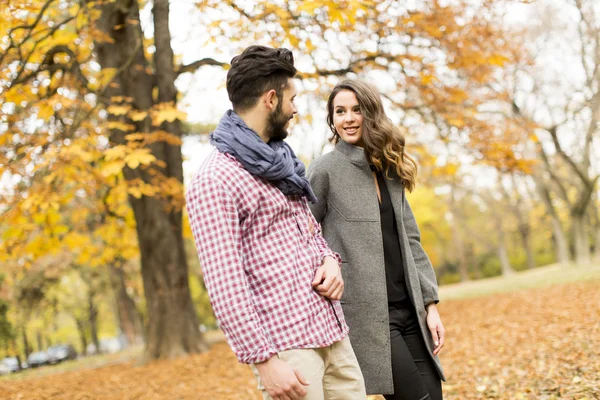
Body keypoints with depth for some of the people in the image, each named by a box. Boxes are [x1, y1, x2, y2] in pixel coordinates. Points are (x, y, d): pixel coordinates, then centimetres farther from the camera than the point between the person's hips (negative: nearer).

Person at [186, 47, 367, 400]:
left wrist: (329, 260, 3)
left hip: (332, 332, 8)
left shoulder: (282, 162, 14)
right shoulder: (214, 182, -13)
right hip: (285, 345, -8)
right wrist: (263, 360, -20)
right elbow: (224, 283, -17)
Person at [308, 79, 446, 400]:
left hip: (410, 309, 6)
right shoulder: (324, 170, -4)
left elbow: (410, 240, 13)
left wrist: (430, 303, 7)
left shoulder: (389, 170, 14)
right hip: (366, 312, -6)